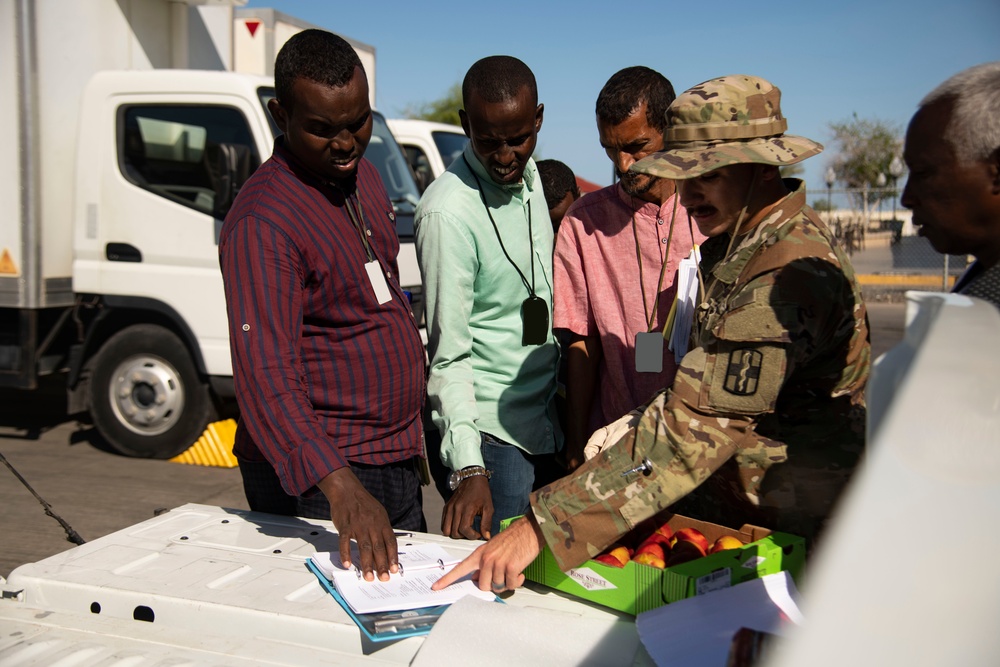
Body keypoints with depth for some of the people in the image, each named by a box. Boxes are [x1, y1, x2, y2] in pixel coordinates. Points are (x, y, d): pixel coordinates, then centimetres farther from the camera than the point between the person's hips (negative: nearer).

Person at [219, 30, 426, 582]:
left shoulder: (363, 174, 7)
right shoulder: (263, 221, -21)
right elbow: (266, 374, -31)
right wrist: (341, 487, -42)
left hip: (396, 456, 8)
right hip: (313, 475, -8)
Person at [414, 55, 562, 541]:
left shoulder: (529, 178, 7)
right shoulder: (449, 212, -19)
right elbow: (448, 356, -18)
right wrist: (468, 469, -26)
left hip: (544, 422, 8)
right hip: (489, 431, -8)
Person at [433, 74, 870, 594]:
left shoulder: (794, 273, -26)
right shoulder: (733, 245, 8)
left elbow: (694, 428, -33)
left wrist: (542, 527, -34)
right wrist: (632, 428, 0)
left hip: (790, 546, -8)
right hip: (720, 513, 8)